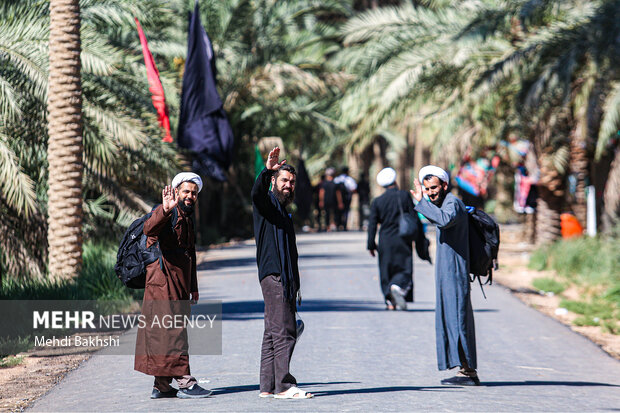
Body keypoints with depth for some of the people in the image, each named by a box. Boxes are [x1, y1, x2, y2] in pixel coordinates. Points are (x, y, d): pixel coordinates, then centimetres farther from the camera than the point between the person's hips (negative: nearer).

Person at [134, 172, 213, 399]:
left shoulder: (188, 217, 22)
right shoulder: (168, 213, -7)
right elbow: (149, 228, -30)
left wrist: (193, 287, 26)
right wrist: (165, 210, -47)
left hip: (179, 284, 9)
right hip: (164, 280, -9)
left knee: (164, 333, 10)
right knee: (172, 331, -10)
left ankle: (162, 386, 12)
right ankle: (184, 382, -13)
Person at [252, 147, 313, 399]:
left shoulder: (283, 211, 25)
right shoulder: (267, 203, 1)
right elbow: (257, 192, -25)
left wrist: (295, 284, 23)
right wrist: (267, 170, -43)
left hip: (285, 277, 9)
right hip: (272, 274, -9)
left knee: (274, 332, 8)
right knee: (283, 331, -14)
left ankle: (268, 387, 8)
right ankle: (284, 385, -17)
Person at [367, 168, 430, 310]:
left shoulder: (377, 202, 0)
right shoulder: (405, 196, -4)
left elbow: (372, 225, -1)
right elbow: (414, 219, -3)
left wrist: (371, 245, 5)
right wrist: (420, 240, 5)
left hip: (385, 241, 2)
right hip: (403, 240, -2)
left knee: (386, 271, 10)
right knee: (405, 269, 3)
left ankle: (390, 301, 6)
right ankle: (398, 287, -26)